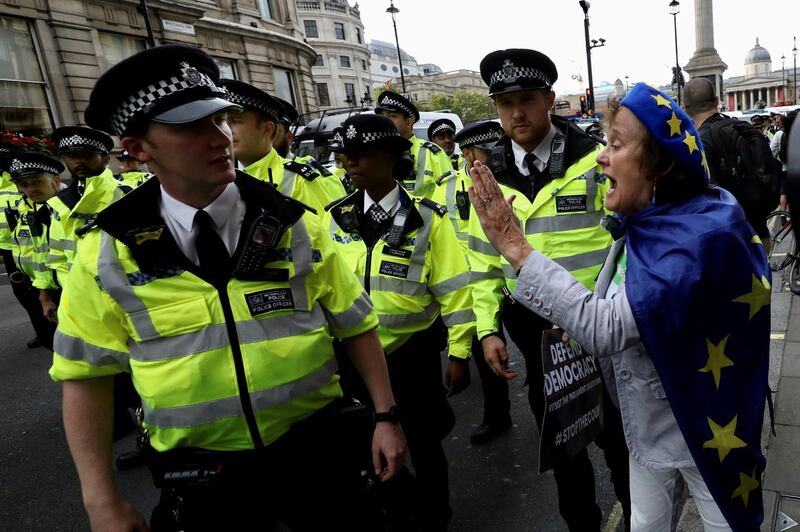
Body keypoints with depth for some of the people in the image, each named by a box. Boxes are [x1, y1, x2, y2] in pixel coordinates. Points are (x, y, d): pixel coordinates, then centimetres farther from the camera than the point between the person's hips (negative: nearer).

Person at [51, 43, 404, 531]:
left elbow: (356, 324, -2)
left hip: (317, 450, 1)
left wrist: (385, 416, -2)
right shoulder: (107, 254, -9)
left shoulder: (295, 225, -8)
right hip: (199, 473, 1)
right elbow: (86, 375, -1)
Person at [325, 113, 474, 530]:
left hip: (413, 352, -3)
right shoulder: (334, 218, 0)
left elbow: (454, 288, -8)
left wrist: (458, 353, -9)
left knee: (423, 443, 14)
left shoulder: (427, 218, -9)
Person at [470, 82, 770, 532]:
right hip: (645, 417, 7)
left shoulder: (702, 235, -29)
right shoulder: (645, 221, -4)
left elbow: (608, 328, -38)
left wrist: (515, 246, -36)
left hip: (702, 425, -7)